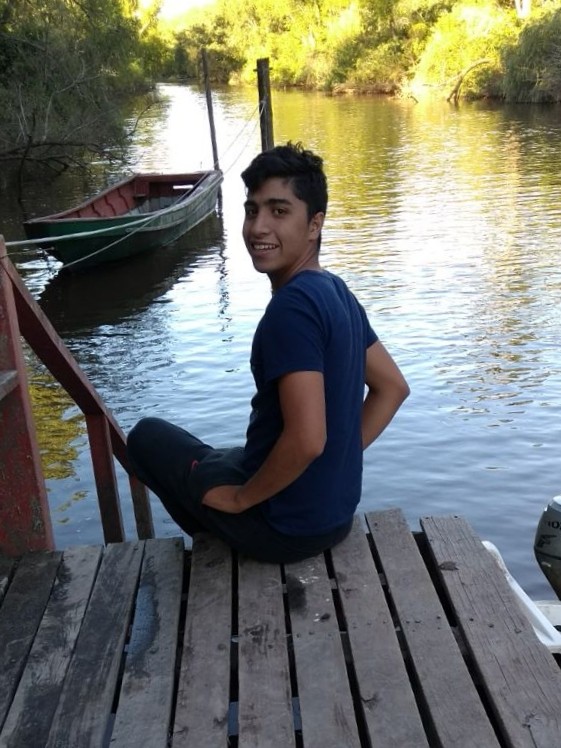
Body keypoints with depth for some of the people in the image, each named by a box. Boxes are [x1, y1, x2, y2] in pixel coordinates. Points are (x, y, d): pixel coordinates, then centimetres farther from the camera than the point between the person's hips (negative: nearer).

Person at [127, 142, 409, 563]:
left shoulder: (292, 305, -26)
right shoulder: (338, 292, 2)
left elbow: (306, 440, -32)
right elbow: (393, 388, 11)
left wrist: (241, 498, -16)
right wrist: (341, 458, 8)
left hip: (286, 525, -8)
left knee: (148, 436, 12)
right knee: (224, 456, 34)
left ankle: (222, 541, 21)